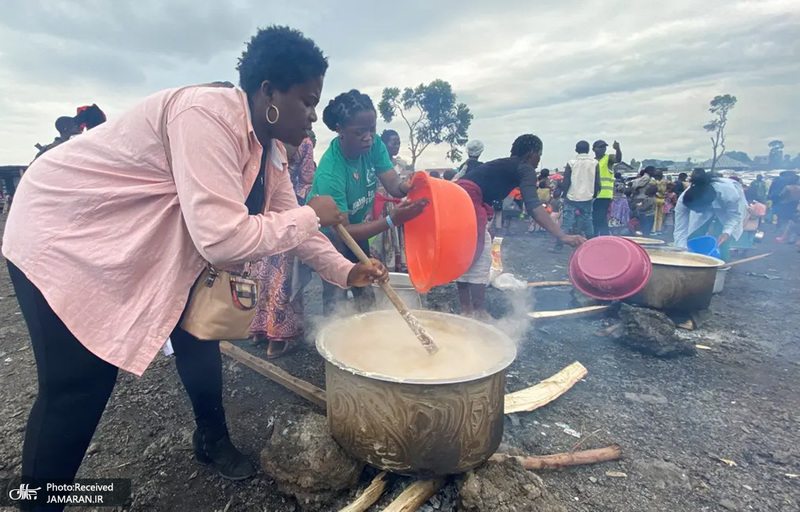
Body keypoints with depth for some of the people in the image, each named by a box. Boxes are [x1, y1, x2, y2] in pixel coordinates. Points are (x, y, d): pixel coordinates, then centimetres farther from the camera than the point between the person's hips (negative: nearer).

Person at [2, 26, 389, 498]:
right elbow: (224, 238, -38)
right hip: (65, 234, -8)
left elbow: (289, 222, 5)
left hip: (145, 243, 9)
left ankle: (213, 439, 30)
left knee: (197, 328, 9)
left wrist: (344, 271, -2)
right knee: (79, 387, -6)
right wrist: (311, 216, -25)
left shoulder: (269, 149, -3)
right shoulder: (207, 116, -31)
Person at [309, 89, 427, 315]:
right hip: (329, 236, -6)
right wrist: (392, 220, -43)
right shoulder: (329, 173, -35)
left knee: (365, 292, 15)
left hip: (357, 227, 6)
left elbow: (394, 185, -21)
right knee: (336, 299, -4)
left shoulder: (374, 145, -18)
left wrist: (411, 184, -45)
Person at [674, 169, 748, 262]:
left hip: (728, 209, -2)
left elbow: (735, 215, -23)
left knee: (721, 243, -16)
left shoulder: (730, 194, -42)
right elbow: (680, 230, -33)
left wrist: (726, 232, -42)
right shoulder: (683, 200, -38)